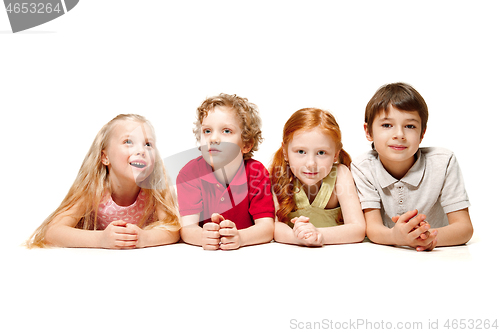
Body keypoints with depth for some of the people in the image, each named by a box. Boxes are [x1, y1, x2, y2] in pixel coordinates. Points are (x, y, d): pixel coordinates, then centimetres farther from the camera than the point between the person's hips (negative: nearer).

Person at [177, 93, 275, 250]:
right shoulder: (190, 173, -8)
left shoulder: (256, 172, -8)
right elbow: (187, 228, -15)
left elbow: (267, 227, -16)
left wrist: (239, 237, -36)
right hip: (205, 254, 1)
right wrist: (203, 237, -37)